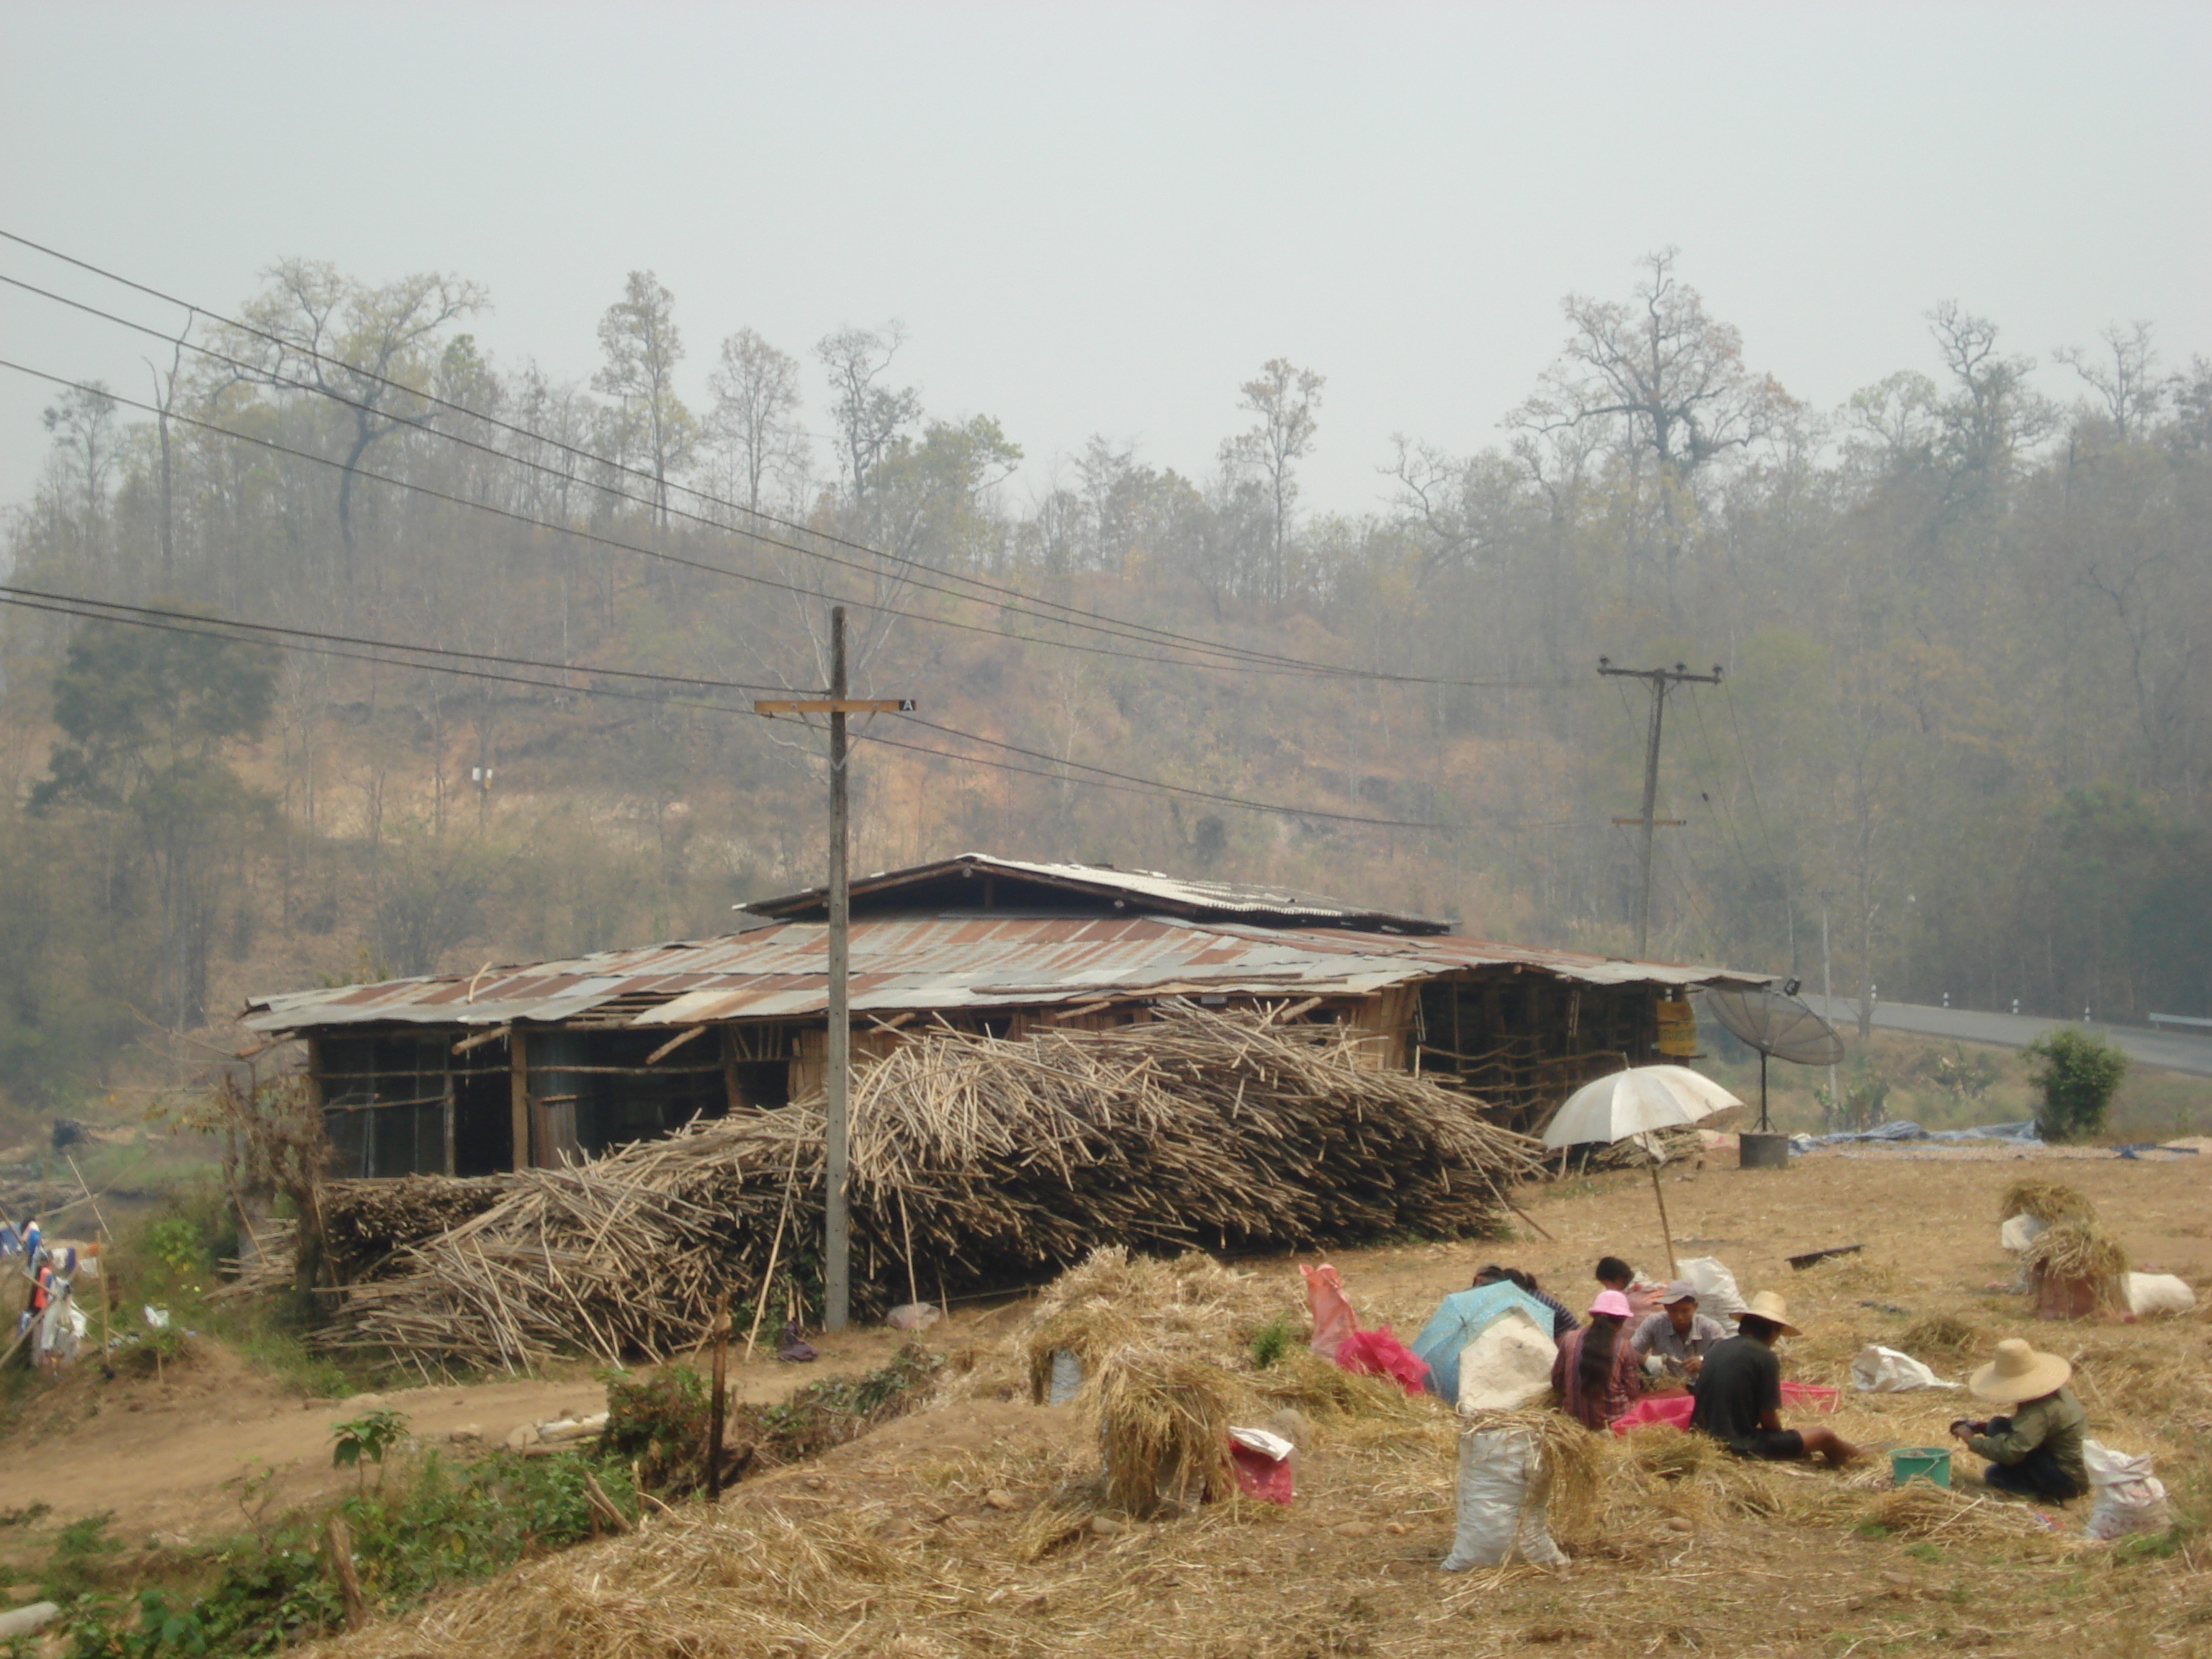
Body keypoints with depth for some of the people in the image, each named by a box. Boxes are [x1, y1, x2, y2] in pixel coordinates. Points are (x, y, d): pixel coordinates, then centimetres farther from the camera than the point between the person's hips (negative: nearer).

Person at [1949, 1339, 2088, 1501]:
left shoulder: (2041, 1412, -27)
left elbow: (2010, 1452, -35)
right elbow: (2025, 1427, 18)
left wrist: (1973, 1441, -18)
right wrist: (1981, 1427, 8)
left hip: (2068, 1481, -10)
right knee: (1994, 1473, 19)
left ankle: (2035, 1491, -12)